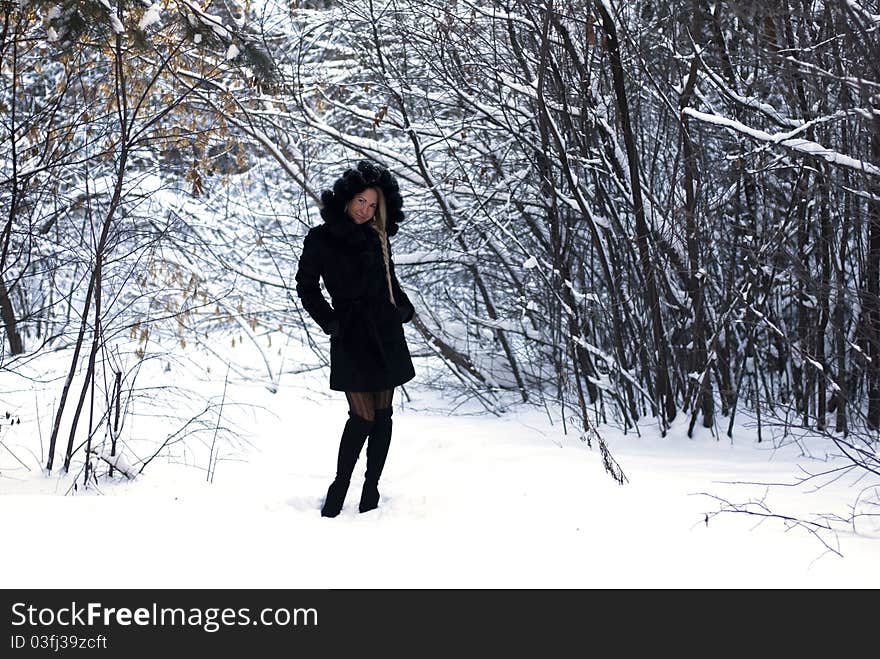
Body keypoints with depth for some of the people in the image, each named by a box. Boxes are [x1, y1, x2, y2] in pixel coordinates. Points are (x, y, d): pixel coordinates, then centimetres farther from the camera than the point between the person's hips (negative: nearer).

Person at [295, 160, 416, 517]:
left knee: (383, 413, 5)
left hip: (385, 334, 5)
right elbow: (306, 286, 2)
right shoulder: (321, 238, -4)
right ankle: (340, 485, 8)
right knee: (363, 416, -10)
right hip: (351, 338, -5)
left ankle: (371, 487, 15)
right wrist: (330, 322, -6)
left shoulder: (377, 237, 9)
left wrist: (404, 308, 7)